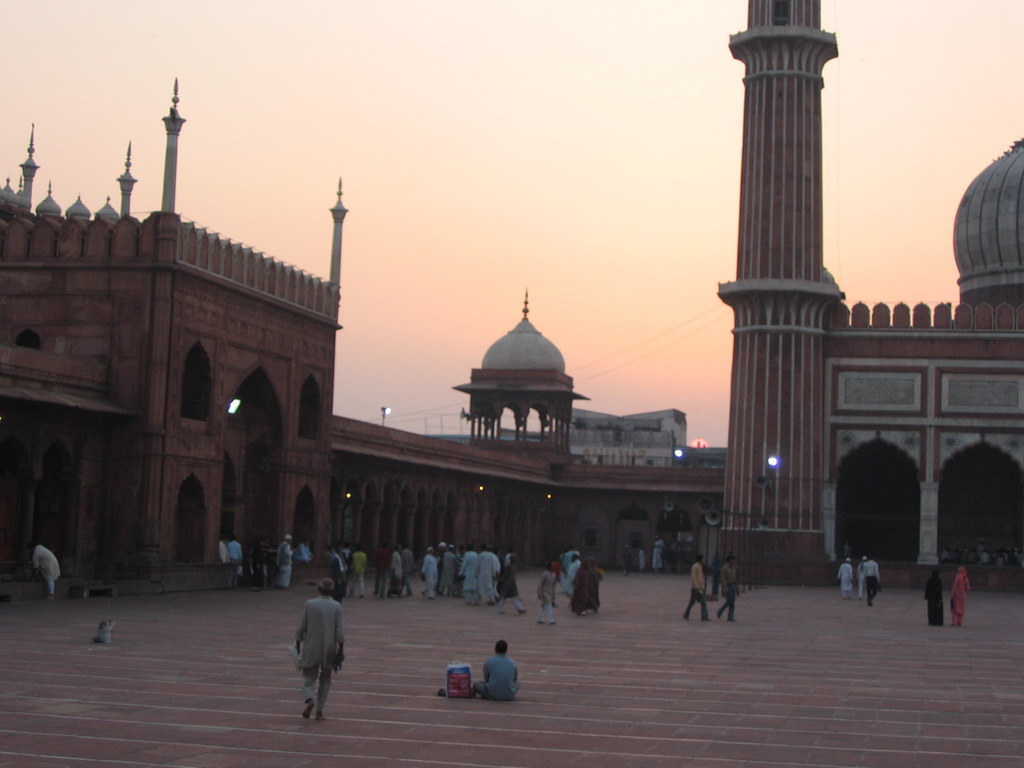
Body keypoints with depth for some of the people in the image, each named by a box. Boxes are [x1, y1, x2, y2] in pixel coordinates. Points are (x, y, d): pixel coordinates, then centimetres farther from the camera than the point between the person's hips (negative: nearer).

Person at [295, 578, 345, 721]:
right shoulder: (337, 607, -6)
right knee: (325, 680, 15)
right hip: (329, 650, 1)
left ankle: (309, 700, -21)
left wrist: (298, 644, 9)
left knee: (309, 677, 8)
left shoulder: (309, 604, -6)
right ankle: (319, 710, 12)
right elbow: (340, 631, -9)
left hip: (311, 648, -1)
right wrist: (341, 649, -2)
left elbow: (301, 627, -3)